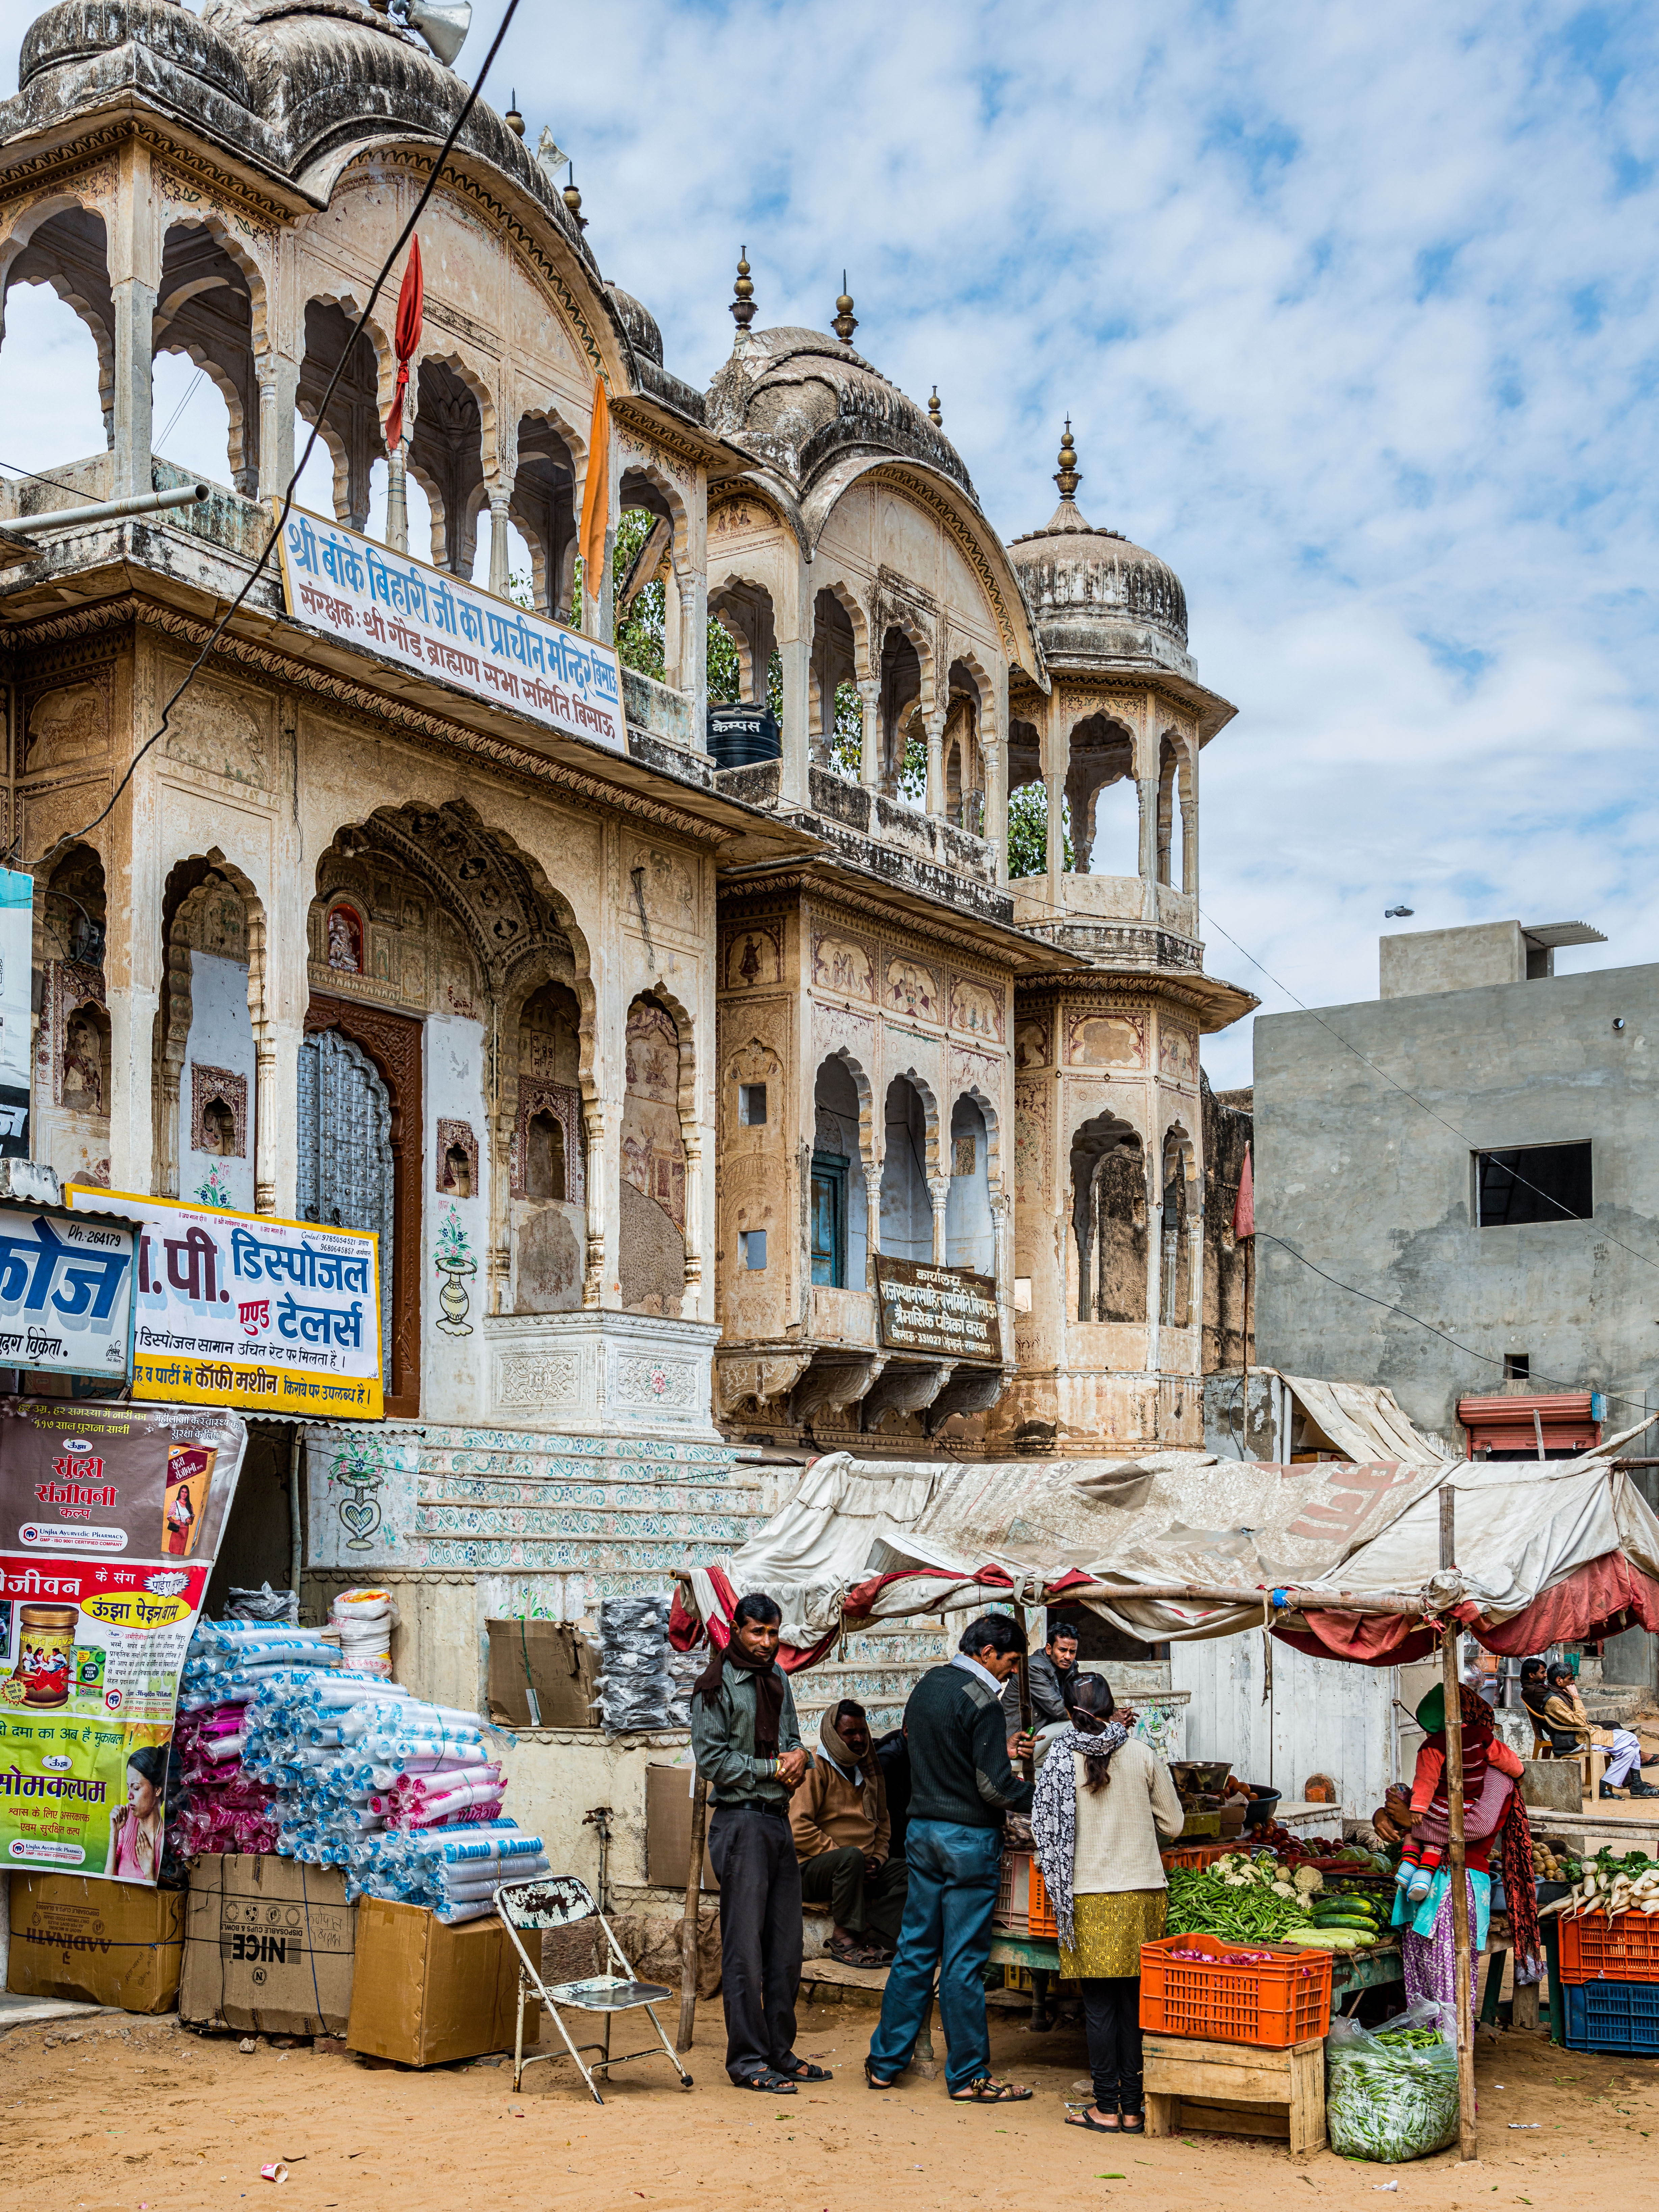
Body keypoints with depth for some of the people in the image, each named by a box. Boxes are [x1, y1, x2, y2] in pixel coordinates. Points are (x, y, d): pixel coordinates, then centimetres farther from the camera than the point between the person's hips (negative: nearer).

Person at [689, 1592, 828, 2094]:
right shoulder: (717, 1685, -7)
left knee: (785, 1945, 11)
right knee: (745, 1948, -5)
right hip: (741, 1821, -7)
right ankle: (748, 2059, 1)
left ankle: (779, 2050, 20)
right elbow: (711, 1760, -12)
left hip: (779, 1821, 7)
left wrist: (798, 1755, -2)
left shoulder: (777, 1679, 15)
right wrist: (771, 1768, -12)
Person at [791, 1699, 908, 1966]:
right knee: (852, 1856, -38)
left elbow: (883, 1822, 25)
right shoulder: (815, 1770, -6)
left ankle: (868, 1934, -27)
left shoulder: (868, 1771, 17)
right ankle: (844, 1937, -28)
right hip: (813, 1869, -7)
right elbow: (798, 1827, -16)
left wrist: (878, 1858, 5)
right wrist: (844, 1857, -18)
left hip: (862, 1870, 7)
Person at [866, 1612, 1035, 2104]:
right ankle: (969, 2076, 7)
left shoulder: (927, 1685, 9)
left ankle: (885, 2062, 17)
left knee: (915, 1950, 13)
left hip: (923, 1831, 7)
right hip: (969, 1839, -7)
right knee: (964, 1961, -1)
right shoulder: (981, 1701, -16)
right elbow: (994, 1786, -19)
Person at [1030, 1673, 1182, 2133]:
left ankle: (1107, 2108, 7)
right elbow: (1173, 1824, 6)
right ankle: (1133, 2108, 13)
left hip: (1089, 1898, -2)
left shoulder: (1060, 1760, -6)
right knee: (1134, 2001, 9)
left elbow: (1047, 1830, -2)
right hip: (1142, 1892, 2)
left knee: (1100, 2005, 4)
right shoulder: (1143, 1756, -1)